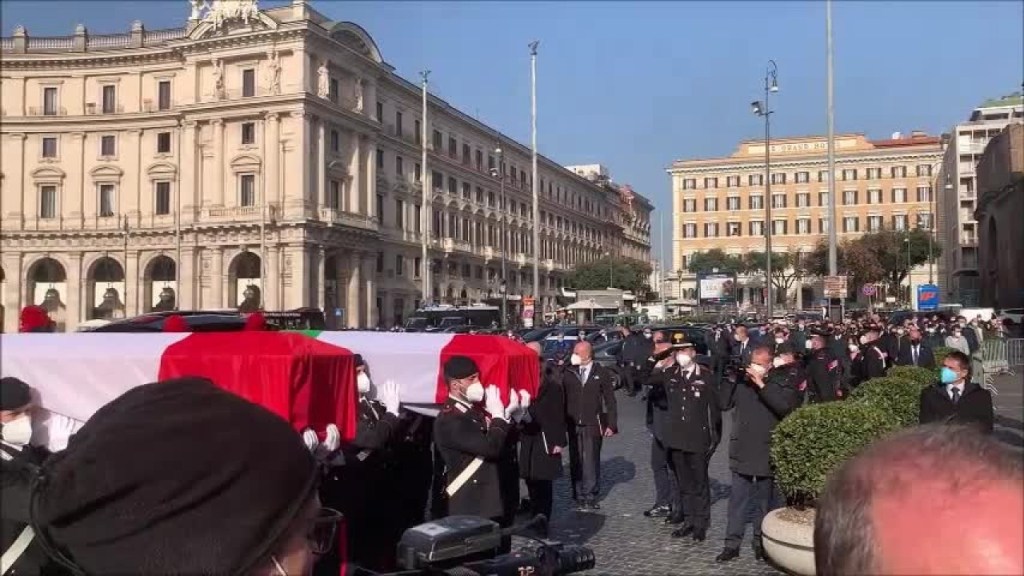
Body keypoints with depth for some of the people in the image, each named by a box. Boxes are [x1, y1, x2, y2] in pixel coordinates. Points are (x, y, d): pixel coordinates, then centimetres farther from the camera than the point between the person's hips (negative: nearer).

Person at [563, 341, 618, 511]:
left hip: (593, 426, -2)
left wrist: (611, 425, -2)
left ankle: (590, 497, 5)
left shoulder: (602, 374, 2)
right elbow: (562, 399, 7)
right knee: (575, 462, 3)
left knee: (591, 462, -5)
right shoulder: (568, 374, 7)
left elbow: (610, 401, 3)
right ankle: (579, 496, 12)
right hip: (573, 425, 2)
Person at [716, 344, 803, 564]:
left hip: (767, 452, -2)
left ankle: (760, 542, 23)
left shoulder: (781, 381, -5)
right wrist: (729, 379, -8)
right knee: (737, 499, 4)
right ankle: (732, 543, 10)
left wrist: (761, 384, -22)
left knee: (764, 500, 10)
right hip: (742, 450, 2)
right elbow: (724, 403, 2)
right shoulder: (741, 380, 4)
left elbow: (785, 405, -22)